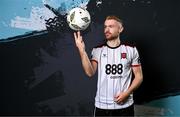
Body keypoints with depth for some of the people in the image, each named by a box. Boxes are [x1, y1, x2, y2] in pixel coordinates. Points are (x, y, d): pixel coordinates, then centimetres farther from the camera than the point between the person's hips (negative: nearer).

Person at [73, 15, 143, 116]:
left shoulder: (131, 50, 1)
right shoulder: (97, 50, 1)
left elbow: (139, 76, 3)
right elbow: (90, 73, -13)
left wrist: (127, 93, -10)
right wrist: (82, 50, -22)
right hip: (102, 105, 0)